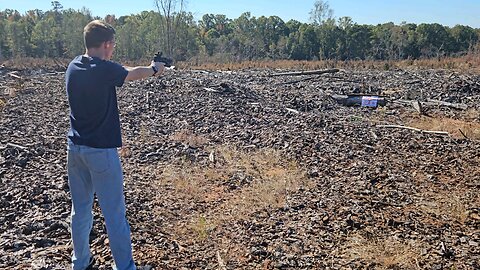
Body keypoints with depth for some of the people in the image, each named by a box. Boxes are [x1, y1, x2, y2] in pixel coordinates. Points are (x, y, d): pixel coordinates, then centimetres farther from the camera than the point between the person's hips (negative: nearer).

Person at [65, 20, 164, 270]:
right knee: (114, 213, 2)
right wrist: (155, 69, 21)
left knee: (80, 209, 18)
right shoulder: (105, 69, -16)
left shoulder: (74, 66, 3)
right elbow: (135, 74, 2)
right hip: (101, 150, -7)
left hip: (75, 147, 7)